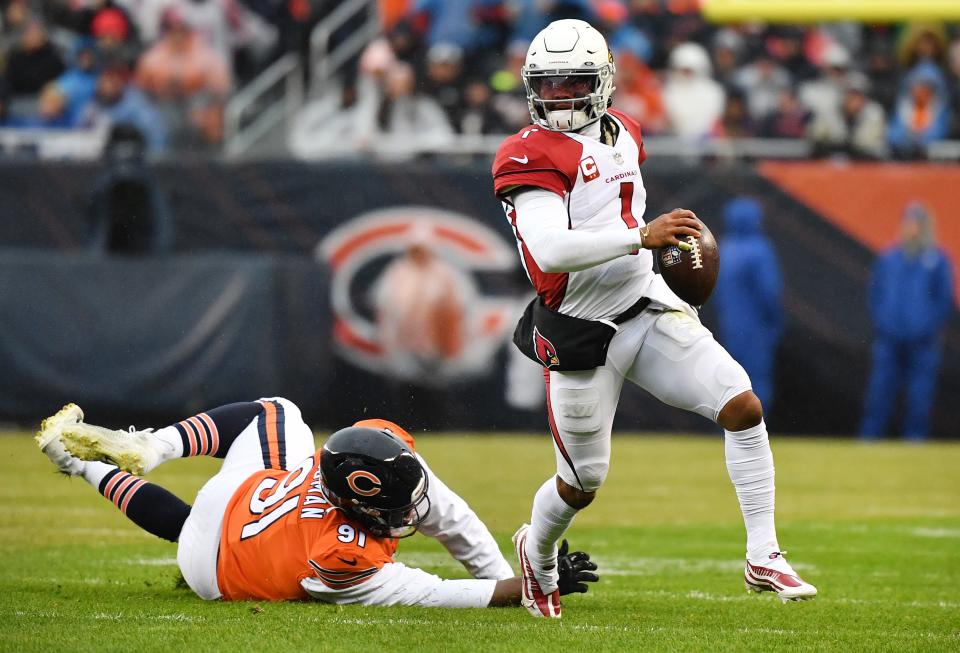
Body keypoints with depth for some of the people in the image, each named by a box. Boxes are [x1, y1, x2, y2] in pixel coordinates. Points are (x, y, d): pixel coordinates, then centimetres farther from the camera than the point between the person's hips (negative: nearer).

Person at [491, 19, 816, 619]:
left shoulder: (622, 134, 8)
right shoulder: (529, 157, -16)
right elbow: (549, 250, -30)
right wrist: (641, 236, -31)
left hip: (650, 310, 6)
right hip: (583, 337, -6)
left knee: (743, 406, -11)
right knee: (583, 483, 7)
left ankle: (764, 558, -3)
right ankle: (538, 556, 41)